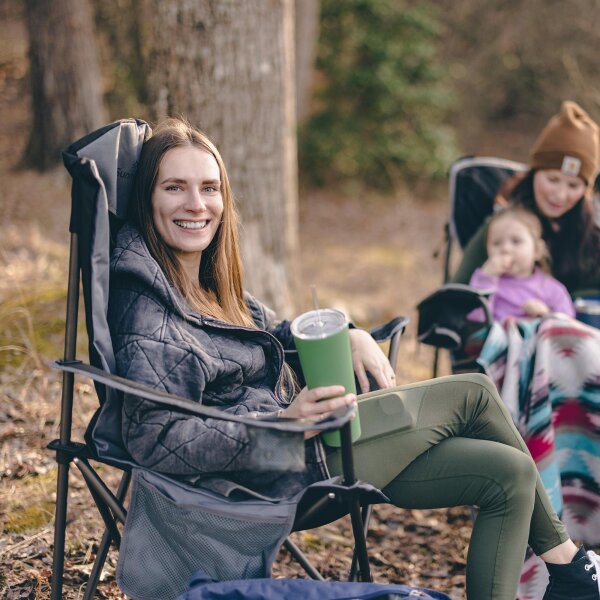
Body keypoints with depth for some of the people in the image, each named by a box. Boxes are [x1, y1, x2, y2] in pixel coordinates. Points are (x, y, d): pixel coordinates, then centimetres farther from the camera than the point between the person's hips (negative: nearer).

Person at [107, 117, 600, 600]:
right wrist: (285, 426, -32)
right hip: (281, 472, -10)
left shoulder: (209, 281, 9)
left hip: (296, 438, 10)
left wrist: (350, 338, 4)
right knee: (473, 393, -3)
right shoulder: (148, 309, -20)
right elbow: (156, 440, -28)